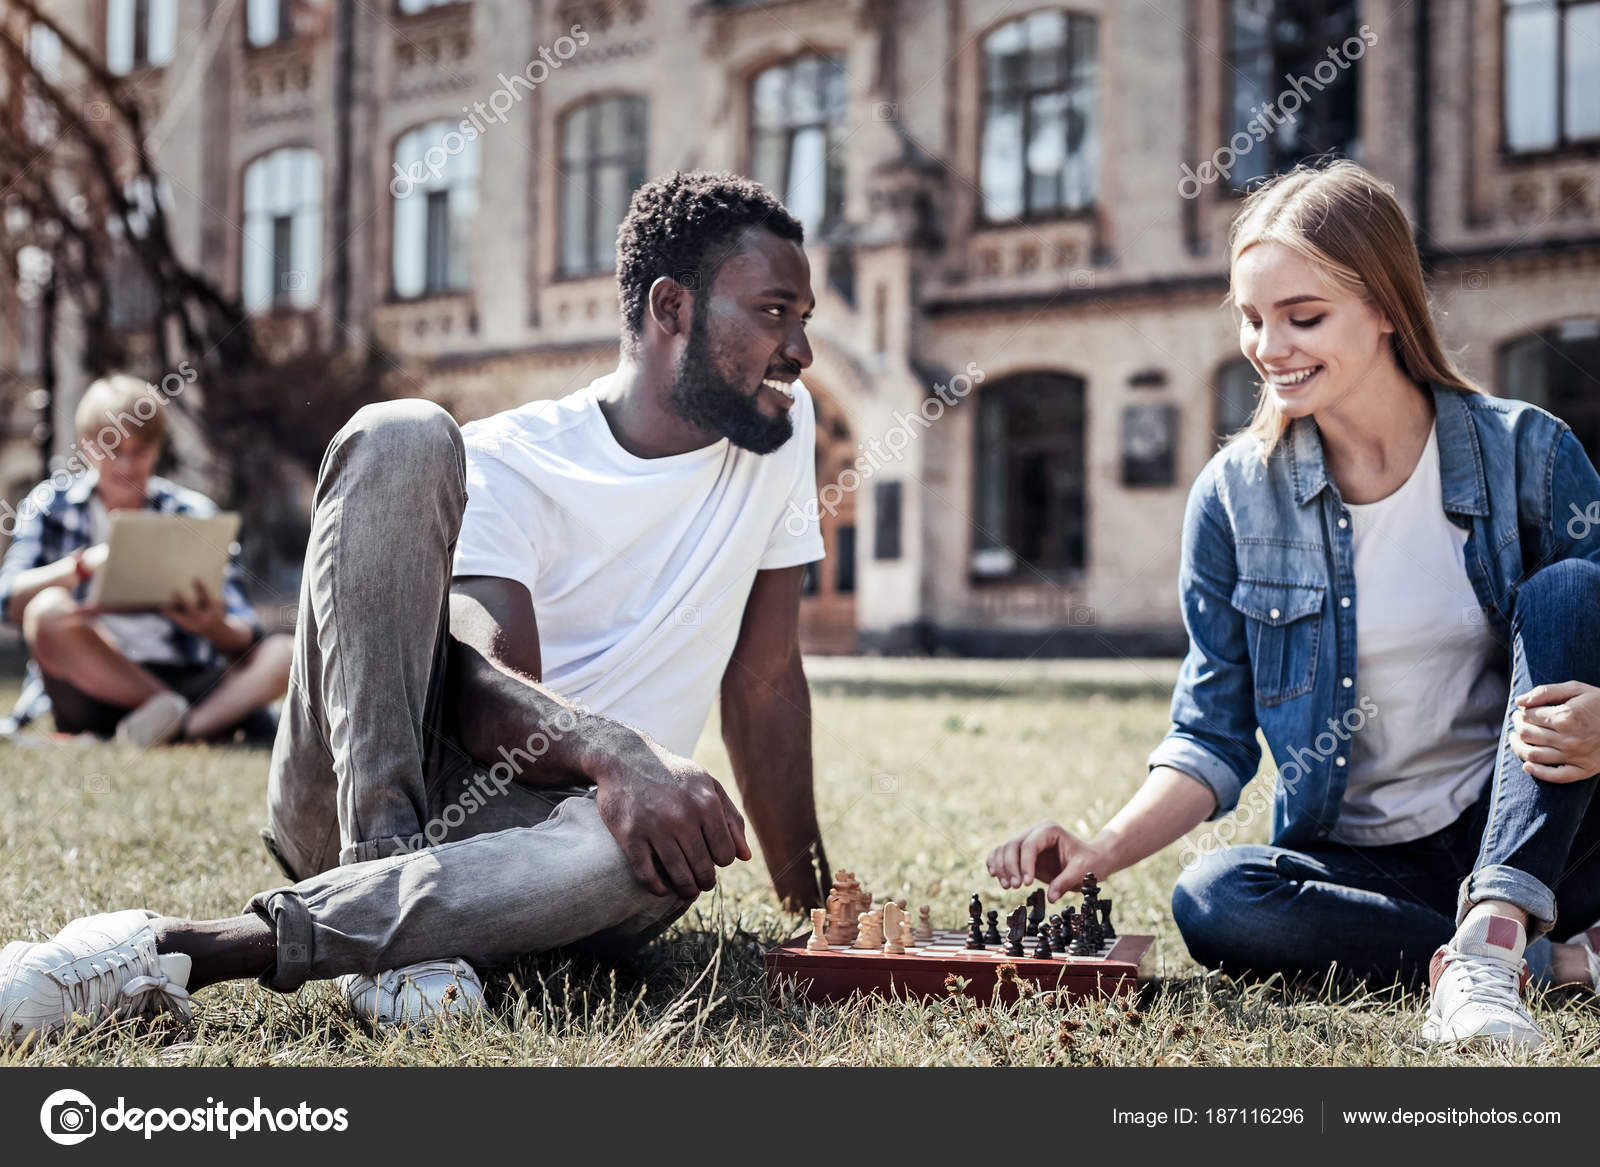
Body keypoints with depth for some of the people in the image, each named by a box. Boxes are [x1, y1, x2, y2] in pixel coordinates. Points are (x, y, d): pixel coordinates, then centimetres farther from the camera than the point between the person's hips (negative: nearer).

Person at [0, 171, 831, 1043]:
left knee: (670, 850, -37)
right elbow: (486, 691, -20)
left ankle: (193, 947, -39)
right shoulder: (509, 461, -4)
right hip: (359, 802, -2)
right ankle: (383, 877, -33)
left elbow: (765, 685, 10)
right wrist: (612, 752, -42)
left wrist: (814, 907, 6)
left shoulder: (780, 430, 7)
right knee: (400, 433, -20)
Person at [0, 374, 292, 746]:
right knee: (48, 610, -32)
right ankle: (174, 711, -30)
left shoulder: (192, 512, 11)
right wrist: (83, 565, -23)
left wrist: (214, 626, -22)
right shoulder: (51, 504, 10)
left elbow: (244, 637, 3)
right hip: (93, 689, -1)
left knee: (286, 653, -23)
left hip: (184, 678, 1)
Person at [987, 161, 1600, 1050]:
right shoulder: (1235, 496, -2)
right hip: (1364, 862, 1)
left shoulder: (1528, 453, -5)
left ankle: (1490, 940, -33)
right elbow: (1215, 735, 2)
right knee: (1214, 900, -29)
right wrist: (1104, 852, -16)